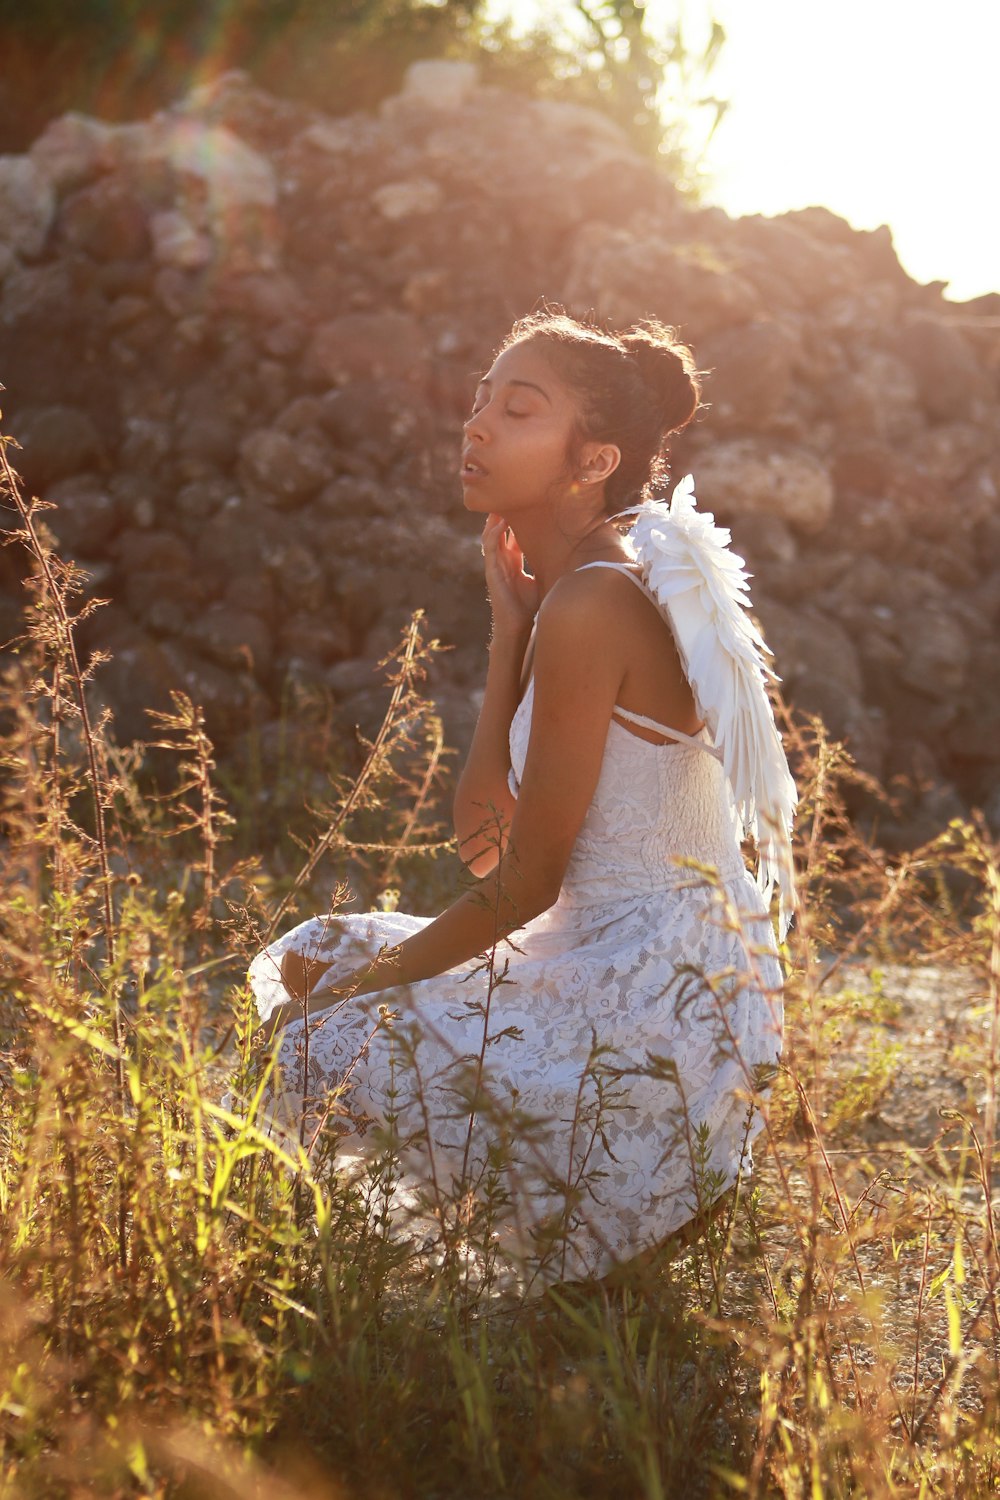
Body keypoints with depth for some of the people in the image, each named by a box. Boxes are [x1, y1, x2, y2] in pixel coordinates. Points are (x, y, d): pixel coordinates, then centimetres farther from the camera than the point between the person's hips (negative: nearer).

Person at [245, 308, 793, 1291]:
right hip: (612, 959, 10)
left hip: (658, 1002, -10)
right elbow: (480, 830, 5)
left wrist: (363, 984, -4)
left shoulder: (591, 606, -20)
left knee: (329, 1047, -8)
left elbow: (524, 882, -16)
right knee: (315, 953, 18)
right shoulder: (556, 592, 10)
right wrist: (508, 624, 1)